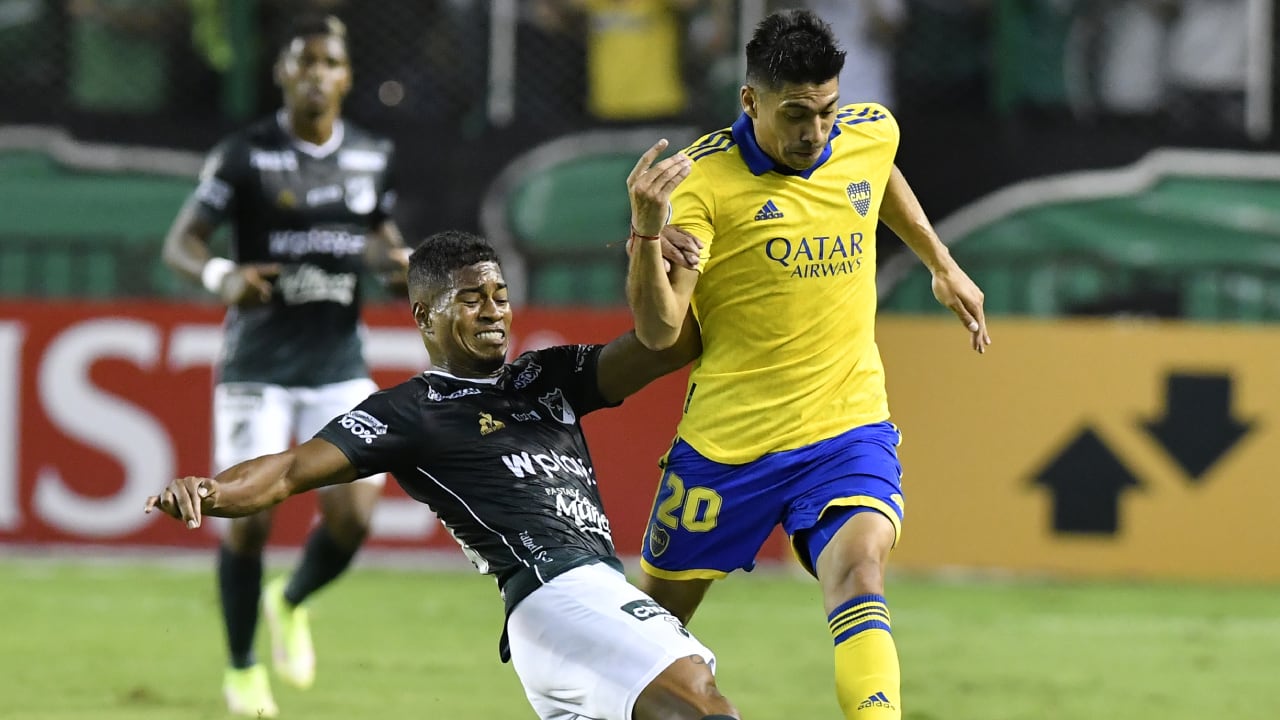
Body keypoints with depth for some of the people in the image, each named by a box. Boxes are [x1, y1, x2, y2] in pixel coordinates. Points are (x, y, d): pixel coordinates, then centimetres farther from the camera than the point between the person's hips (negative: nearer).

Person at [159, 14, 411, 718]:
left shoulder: (372, 157, 5)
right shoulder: (245, 156, -8)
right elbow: (181, 242, -10)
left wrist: (398, 263, -2)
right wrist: (221, 276, -31)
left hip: (339, 363, 3)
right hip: (257, 363, -3)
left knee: (352, 515, -9)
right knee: (249, 518, -7)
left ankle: (290, 605, 25)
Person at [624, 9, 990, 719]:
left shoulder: (871, 134, -2)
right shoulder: (703, 179, -17)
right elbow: (658, 329, -23)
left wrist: (943, 265, 33)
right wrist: (646, 230, -39)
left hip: (848, 426, 2)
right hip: (726, 438, -2)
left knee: (856, 567, -26)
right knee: (661, 611, 13)